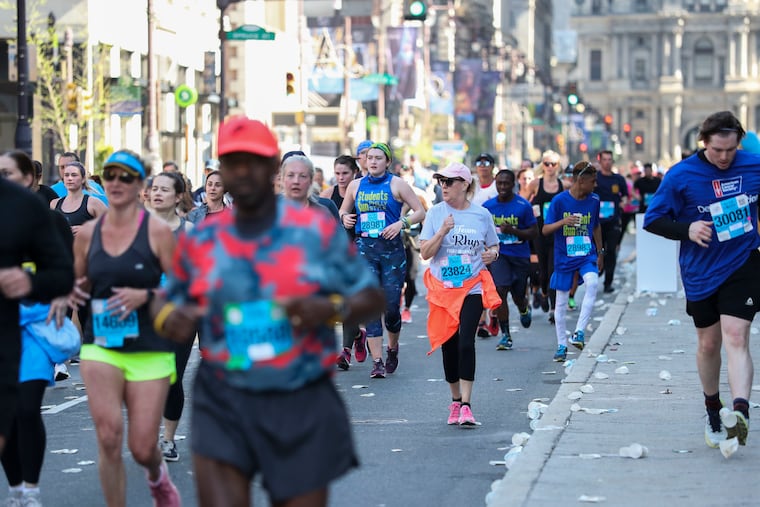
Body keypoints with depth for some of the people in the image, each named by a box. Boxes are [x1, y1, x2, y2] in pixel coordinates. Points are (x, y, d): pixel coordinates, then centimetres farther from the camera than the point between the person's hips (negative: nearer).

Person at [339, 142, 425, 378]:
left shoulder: (396, 184, 2)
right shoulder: (356, 185, 11)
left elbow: (420, 212, 1)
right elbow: (343, 211, 24)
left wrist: (401, 223, -14)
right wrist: (344, 218, 2)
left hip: (391, 248, -2)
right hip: (364, 248, 2)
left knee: (391, 305, -2)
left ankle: (393, 347, 27)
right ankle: (377, 361, -6)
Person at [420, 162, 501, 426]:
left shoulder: (481, 214, 1)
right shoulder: (436, 213, 1)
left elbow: (494, 246, 14)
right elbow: (425, 253, -4)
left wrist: (492, 253, -9)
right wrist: (443, 231, -18)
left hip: (472, 288, -2)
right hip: (442, 289, 2)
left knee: (466, 342, -14)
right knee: (448, 345, 6)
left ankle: (466, 405, -12)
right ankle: (455, 401, 22)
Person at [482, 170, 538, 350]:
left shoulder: (523, 206, -7)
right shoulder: (488, 206, 2)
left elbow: (534, 232, -6)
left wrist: (513, 231, -21)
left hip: (520, 256, -1)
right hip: (498, 254, 1)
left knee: (518, 296, 7)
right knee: (500, 290, -16)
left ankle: (525, 309, 47)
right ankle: (505, 335, -9)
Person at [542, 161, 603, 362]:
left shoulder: (594, 200, 2)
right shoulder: (559, 201, -10)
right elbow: (545, 230, -9)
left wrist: (600, 252, 20)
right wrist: (563, 222, -27)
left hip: (587, 255, 2)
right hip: (564, 257, -2)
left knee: (592, 283, -27)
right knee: (561, 302, 4)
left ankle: (579, 332, -23)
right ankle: (561, 345, 18)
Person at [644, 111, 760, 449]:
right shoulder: (681, 176, -10)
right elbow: (652, 220, -4)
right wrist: (687, 228, -20)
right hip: (701, 273, 1)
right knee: (708, 344, 12)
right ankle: (713, 411, 32)